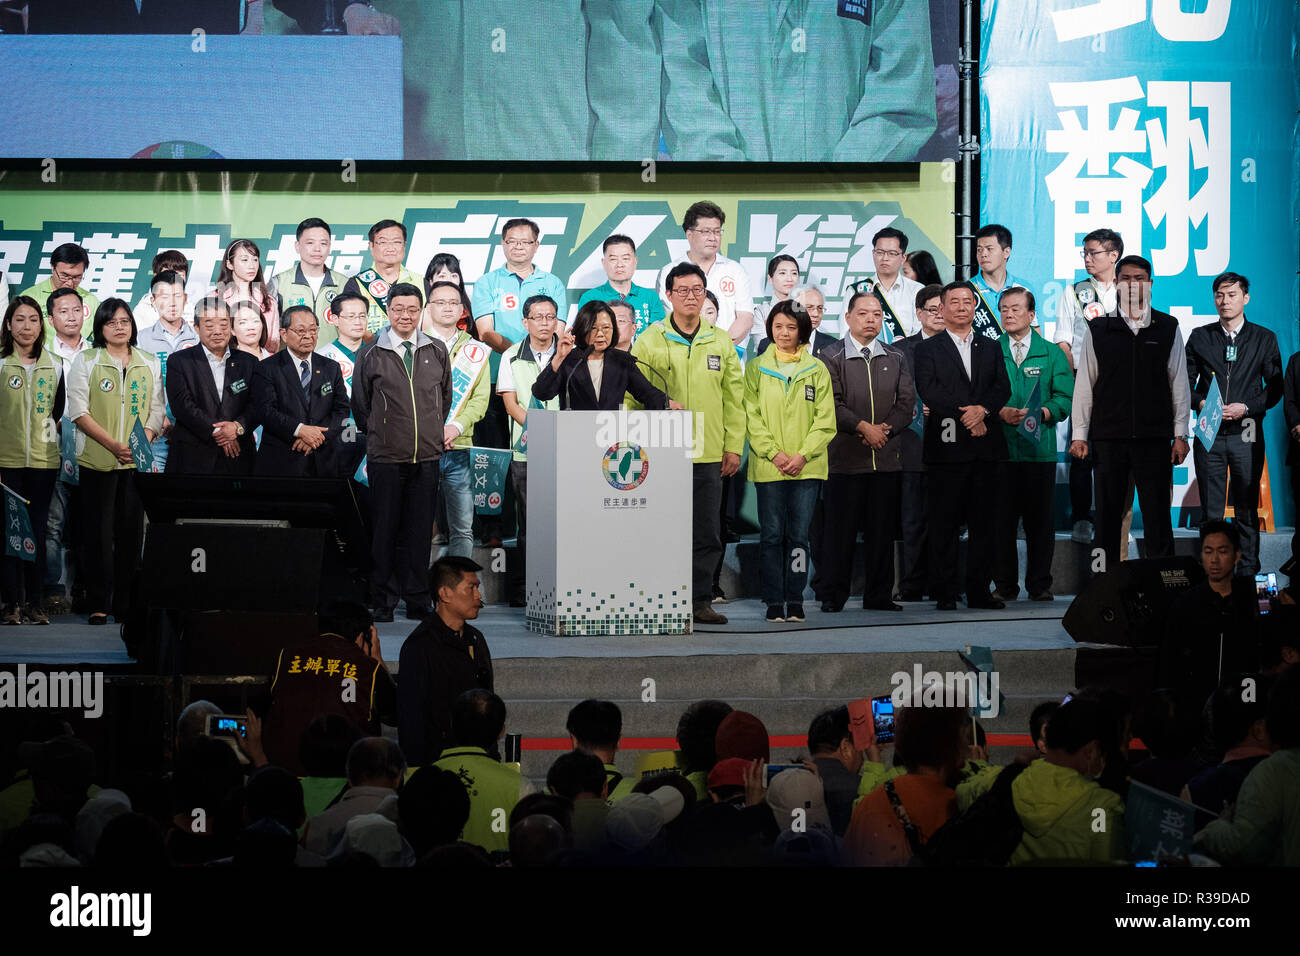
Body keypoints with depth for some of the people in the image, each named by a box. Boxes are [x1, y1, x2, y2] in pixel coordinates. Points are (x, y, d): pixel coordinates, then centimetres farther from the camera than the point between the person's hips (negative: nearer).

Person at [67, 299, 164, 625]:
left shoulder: (149, 363, 12)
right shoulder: (86, 361, 4)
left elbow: (156, 409, 9)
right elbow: (78, 410, -4)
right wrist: (113, 445, -15)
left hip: (137, 461, 2)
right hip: (97, 460, -2)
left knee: (132, 530, 1)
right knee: (99, 530, -3)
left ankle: (126, 605, 6)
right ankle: (98, 605, 1)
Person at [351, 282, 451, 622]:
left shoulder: (437, 352, 8)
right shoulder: (371, 355, 1)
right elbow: (359, 404, 11)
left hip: (427, 456, 2)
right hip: (385, 457, -2)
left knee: (420, 530, 3)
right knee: (384, 528, 0)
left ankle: (417, 600, 9)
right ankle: (383, 602, 6)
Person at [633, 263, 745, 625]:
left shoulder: (720, 342, 11)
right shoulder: (649, 341, 3)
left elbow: (734, 398, 12)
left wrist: (734, 446, 6)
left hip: (708, 455, 3)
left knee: (706, 533, 4)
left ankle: (701, 600, 12)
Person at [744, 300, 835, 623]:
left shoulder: (816, 370, 8)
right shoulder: (756, 368, 7)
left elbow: (825, 419, 4)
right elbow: (752, 417, 2)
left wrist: (802, 455, -9)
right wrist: (774, 453, -11)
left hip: (806, 466, 0)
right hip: (768, 466, 0)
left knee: (798, 535, 0)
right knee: (771, 535, -1)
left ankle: (795, 601, 6)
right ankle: (774, 603, 3)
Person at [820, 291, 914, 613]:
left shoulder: (895, 359, 14)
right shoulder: (832, 357, 2)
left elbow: (907, 402, 7)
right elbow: (832, 404, -7)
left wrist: (887, 428, -9)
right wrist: (863, 427, -16)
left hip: (887, 456, 3)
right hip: (845, 456, -3)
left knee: (882, 530, 5)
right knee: (841, 529, -2)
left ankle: (878, 594, 12)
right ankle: (834, 595, 4)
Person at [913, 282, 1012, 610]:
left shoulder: (991, 348, 18)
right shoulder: (928, 349, 6)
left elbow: (1003, 388, 6)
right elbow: (928, 391, -7)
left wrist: (982, 409, -13)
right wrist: (964, 415, -15)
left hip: (985, 447, 3)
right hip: (947, 445, -3)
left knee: (983, 522, 3)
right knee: (945, 524, -3)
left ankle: (979, 590, 8)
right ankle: (945, 593, 0)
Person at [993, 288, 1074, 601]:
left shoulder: (1052, 354, 10)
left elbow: (1064, 398, 2)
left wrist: (1040, 414, -15)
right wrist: (1002, 413, -14)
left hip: (1039, 449, 0)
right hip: (1000, 448, 0)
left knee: (1040, 519, 1)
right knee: (1002, 519, -1)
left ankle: (1040, 585, 9)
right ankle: (1005, 585, 7)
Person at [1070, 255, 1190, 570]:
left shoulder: (1167, 328, 8)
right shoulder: (1097, 329, 7)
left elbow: (1179, 383, 8)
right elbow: (1084, 384, 7)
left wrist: (1180, 434, 3)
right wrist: (1079, 434, 2)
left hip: (1154, 438, 0)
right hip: (1108, 437, 0)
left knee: (1157, 515, 1)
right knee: (1108, 516, 3)